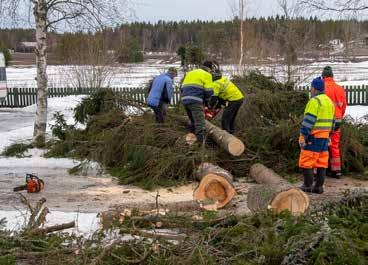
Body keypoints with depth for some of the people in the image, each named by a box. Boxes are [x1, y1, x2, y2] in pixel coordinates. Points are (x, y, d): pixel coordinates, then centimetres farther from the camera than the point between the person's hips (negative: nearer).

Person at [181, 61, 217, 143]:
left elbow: (183, 88, 23)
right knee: (200, 124, -12)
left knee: (193, 122, 21)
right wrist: (207, 100, 13)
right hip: (195, 101, -8)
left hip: (185, 100, 8)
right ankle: (201, 143, -20)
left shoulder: (190, 73, 27)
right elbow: (208, 91, -4)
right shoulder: (206, 75, 5)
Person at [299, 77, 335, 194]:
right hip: (324, 136, 8)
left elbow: (308, 120, -19)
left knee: (306, 161, -1)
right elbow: (331, 121, 17)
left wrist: (303, 136, -18)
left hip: (313, 136, -8)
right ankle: (319, 186, 9)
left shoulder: (314, 101, -14)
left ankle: (308, 185, 0)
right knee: (322, 161, 7)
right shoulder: (329, 101, 14)